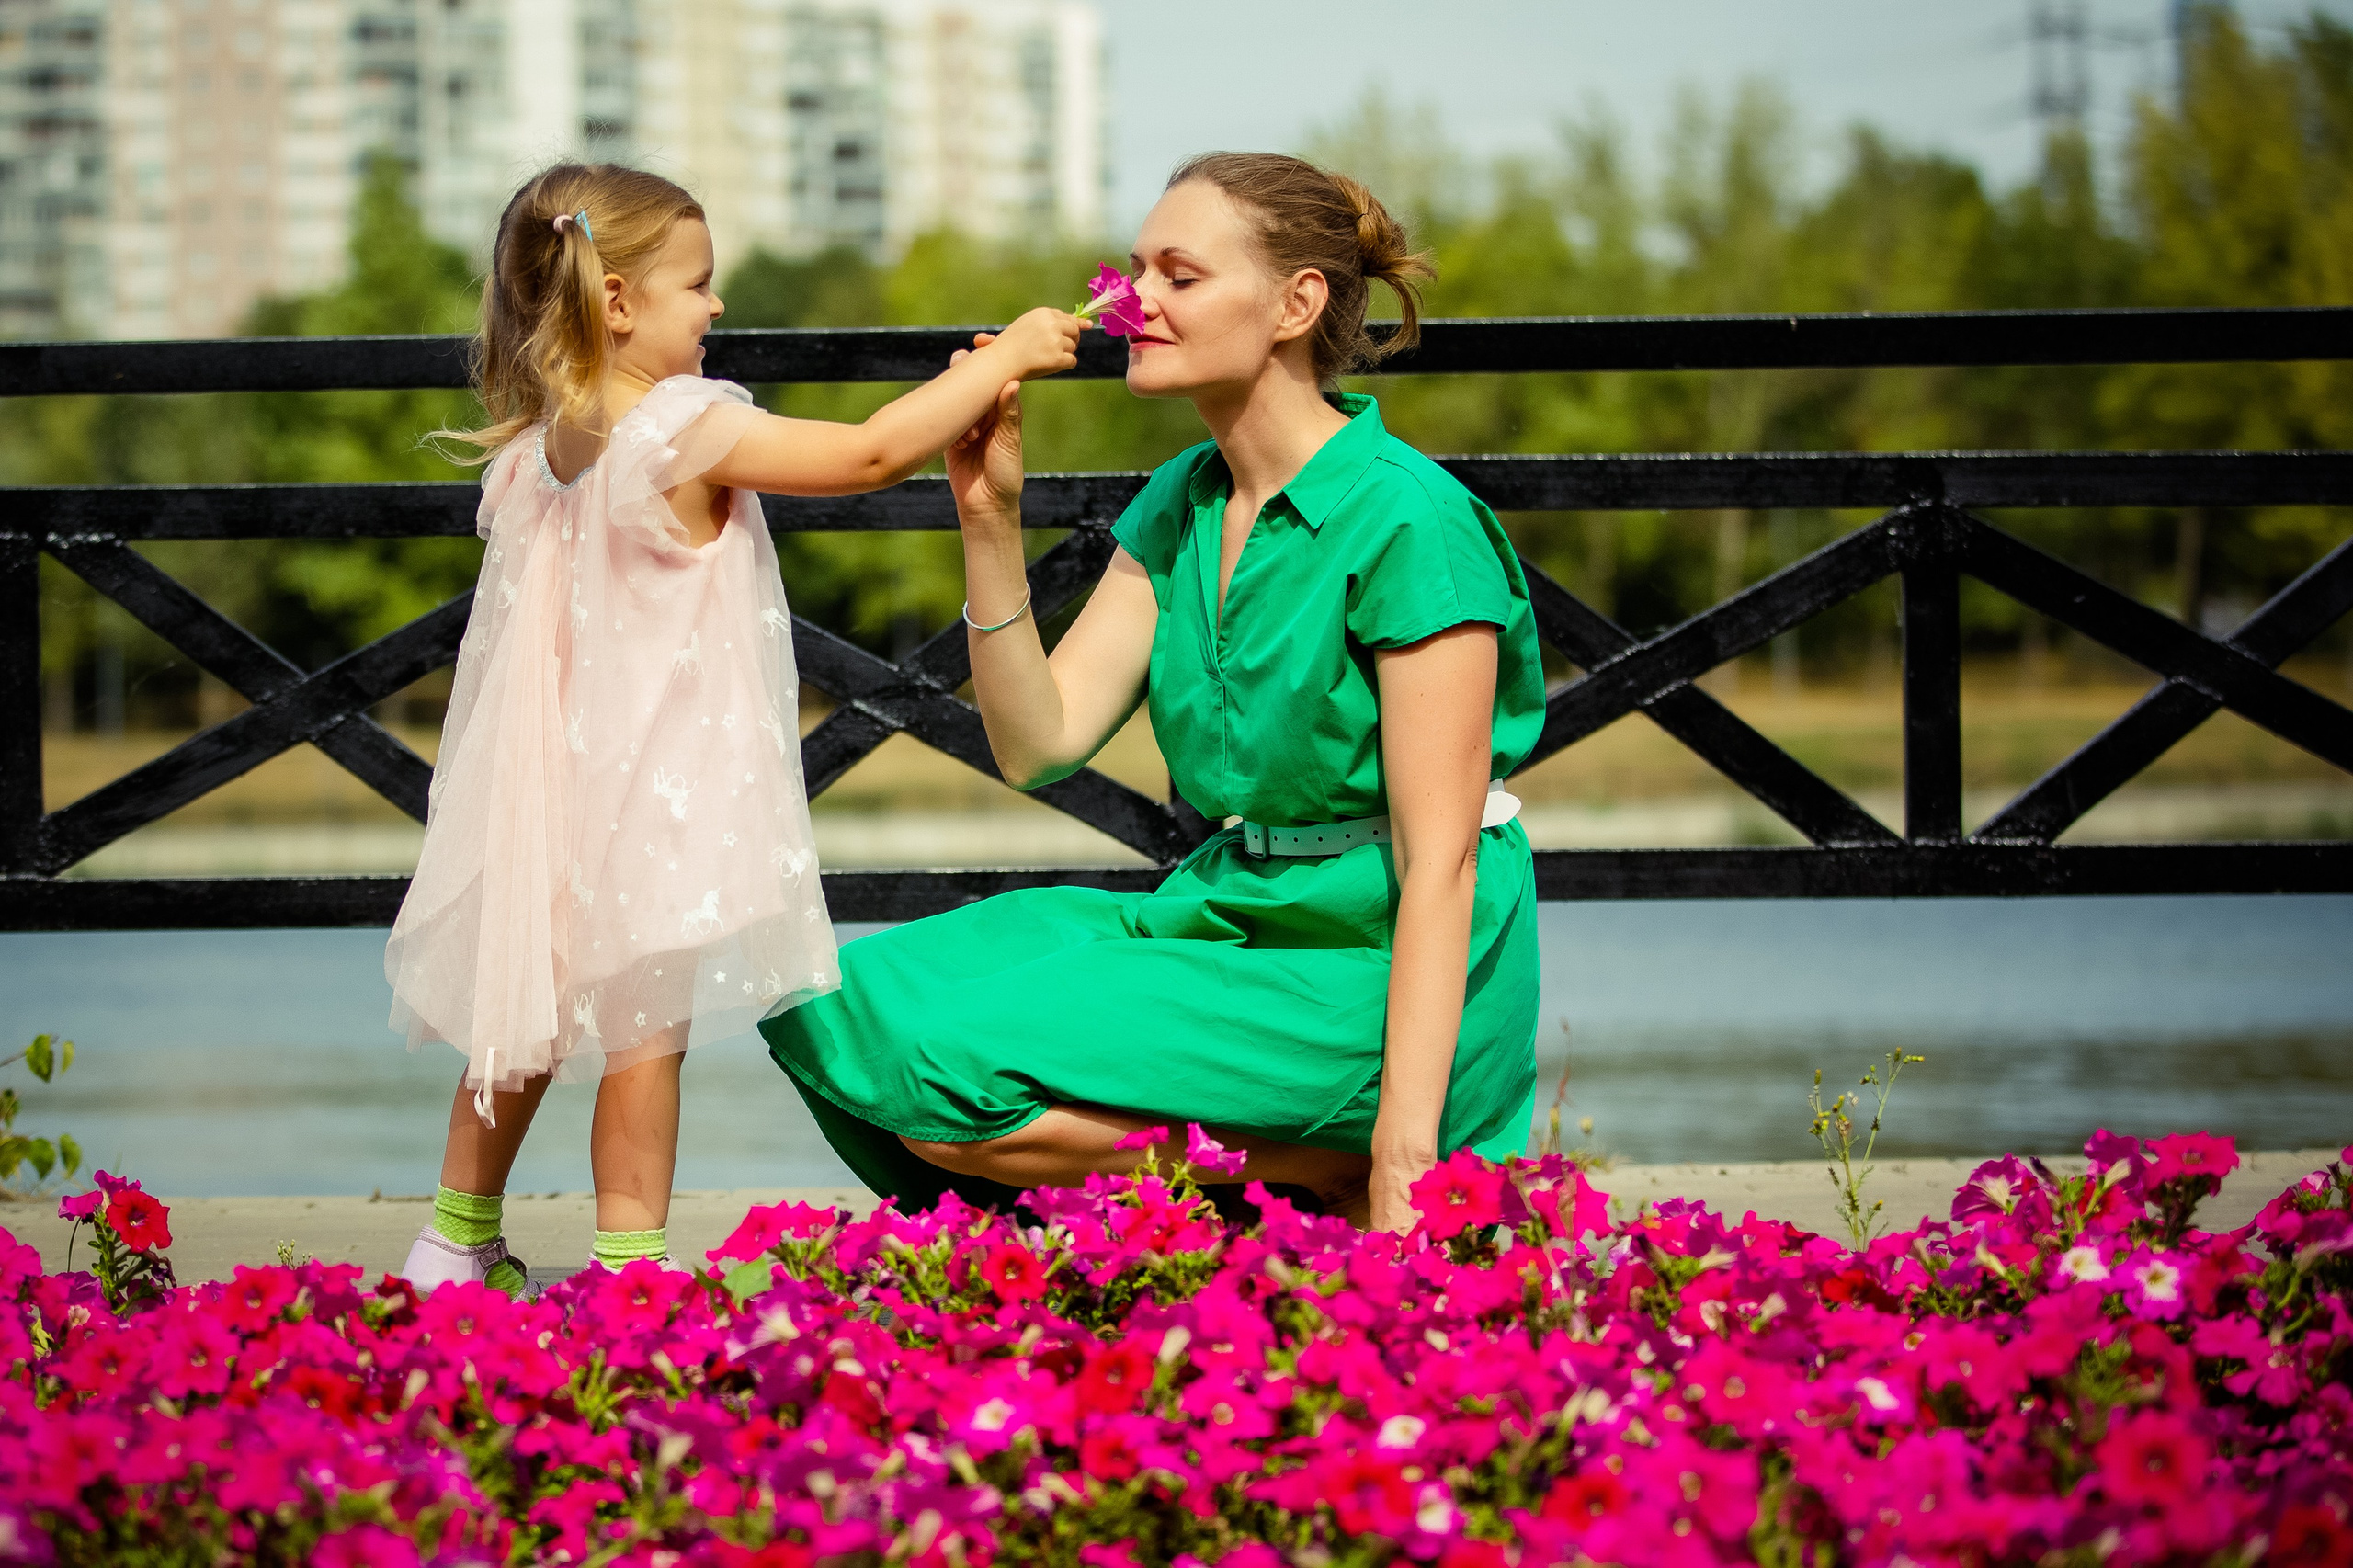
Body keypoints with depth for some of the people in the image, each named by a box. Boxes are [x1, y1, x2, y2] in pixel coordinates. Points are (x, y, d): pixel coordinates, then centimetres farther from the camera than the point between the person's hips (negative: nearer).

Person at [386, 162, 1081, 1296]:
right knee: (644, 1026, -2)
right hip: (643, 792, -8)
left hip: (559, 776, 8)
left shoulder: (542, 447, 6)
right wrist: (1003, 359, -6)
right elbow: (869, 455, -14)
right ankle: (629, 1273, 1)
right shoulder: (681, 429, -17)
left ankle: (458, 1245, 27)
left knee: (533, 1019, 19)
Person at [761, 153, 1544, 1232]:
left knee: (948, 1071, -23)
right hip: (1220, 918, 9)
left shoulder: (1408, 523, -15)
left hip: (1367, 975, -9)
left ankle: (1336, 1186, -8)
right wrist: (989, 522, -6)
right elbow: (1038, 744, 5)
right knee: (836, 1014, -5)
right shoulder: (1178, 506, 10)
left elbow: (1439, 865, -18)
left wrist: (1400, 1161, -24)